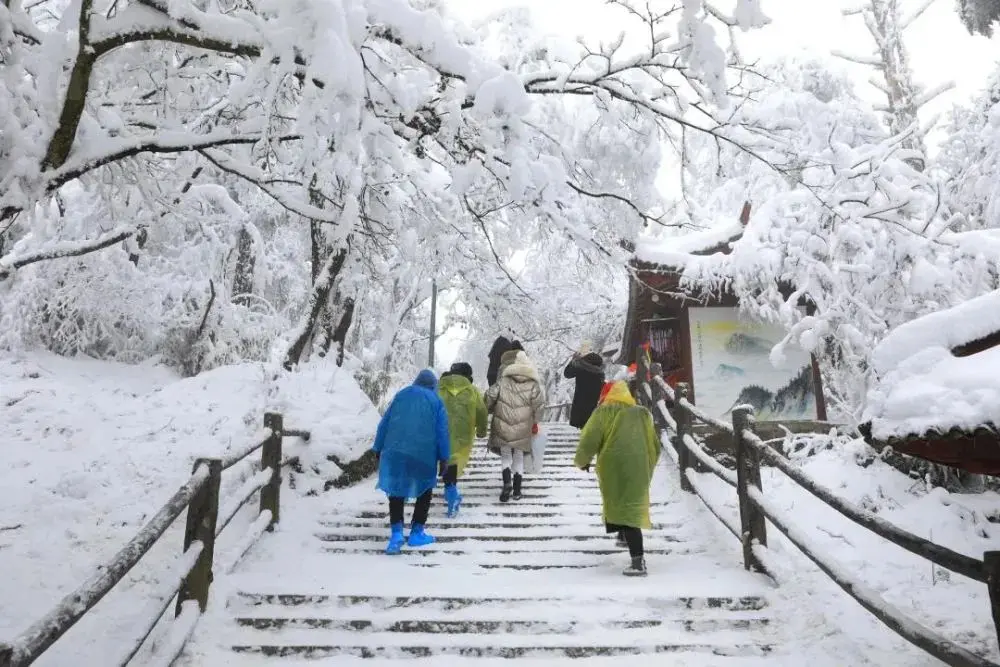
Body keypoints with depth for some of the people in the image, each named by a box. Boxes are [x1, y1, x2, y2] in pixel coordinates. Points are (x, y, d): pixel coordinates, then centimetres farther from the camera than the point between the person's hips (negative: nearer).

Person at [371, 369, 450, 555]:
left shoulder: (401, 395, 16)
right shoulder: (436, 401, 9)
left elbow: (384, 423, 13)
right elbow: (442, 431, 2)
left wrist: (378, 449, 17)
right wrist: (444, 457, 4)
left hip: (395, 450, 2)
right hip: (424, 454, -2)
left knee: (396, 489, 8)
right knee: (425, 490, 15)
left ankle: (396, 532, -6)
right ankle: (417, 532, 15)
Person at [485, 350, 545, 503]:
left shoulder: (502, 381, -2)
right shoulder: (533, 385, -3)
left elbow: (490, 398, -5)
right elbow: (539, 405, -5)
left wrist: (488, 411, 14)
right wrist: (535, 423, 7)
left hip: (503, 427, 0)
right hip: (523, 429, 0)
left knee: (505, 456, 14)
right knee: (519, 458, 15)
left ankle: (507, 483, -7)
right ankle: (517, 490, 16)